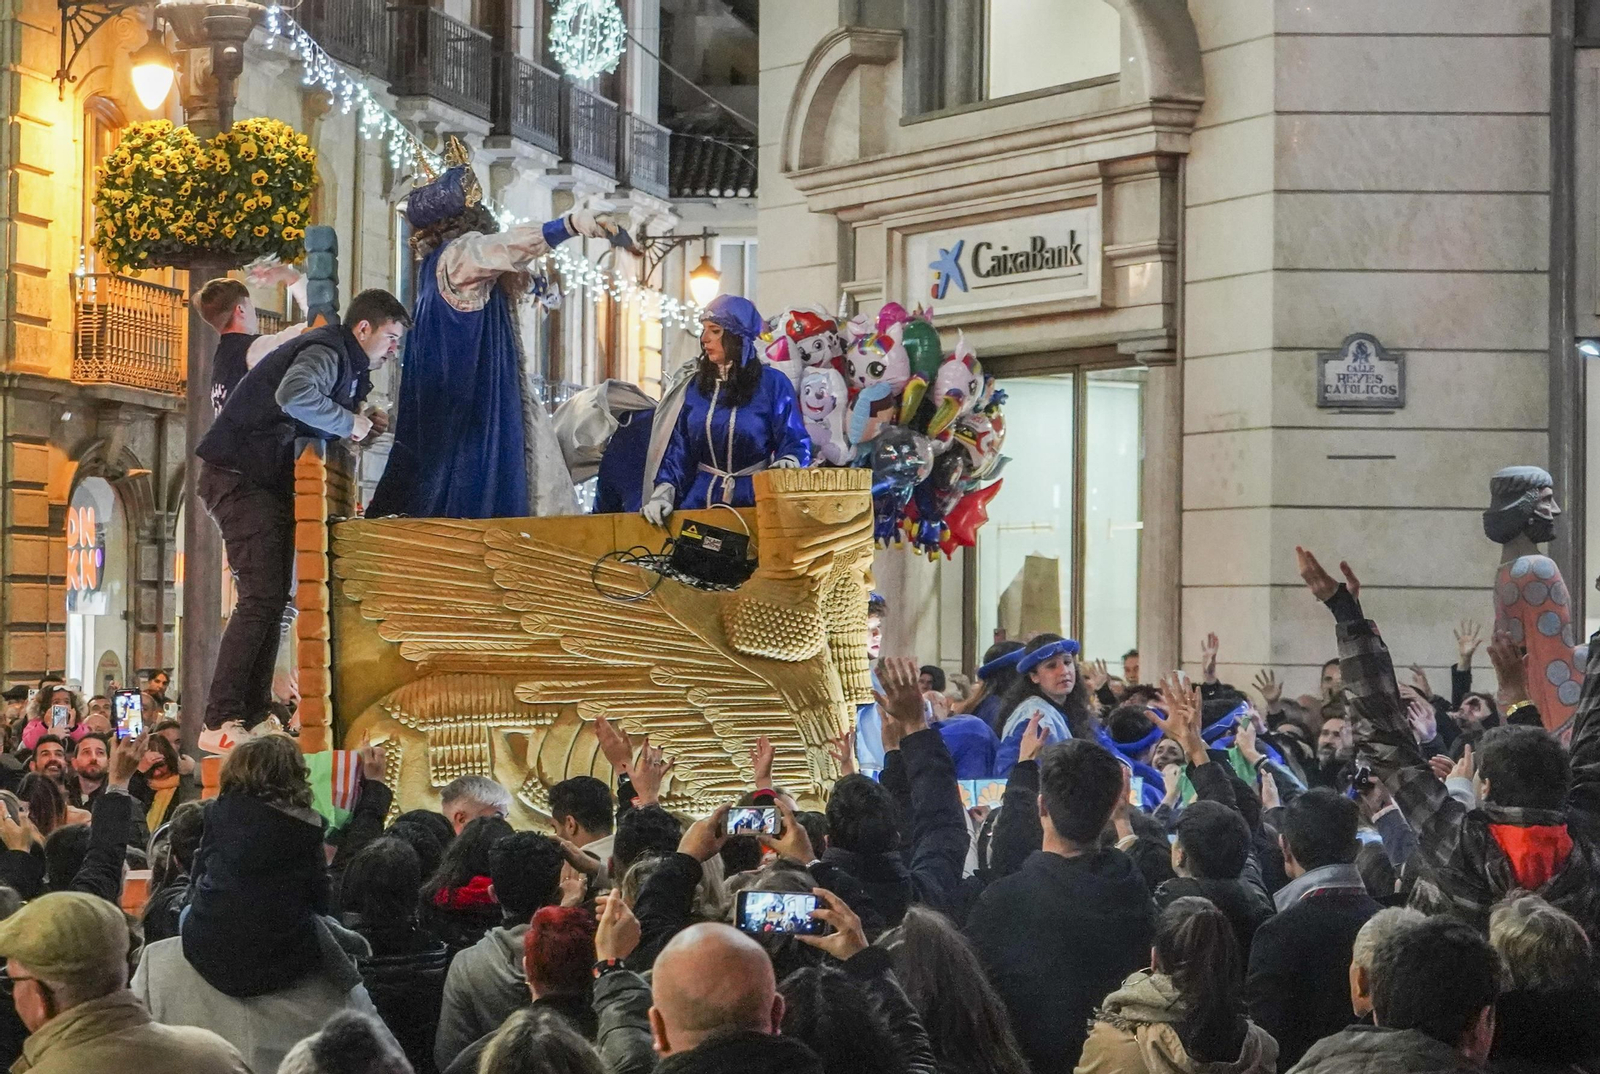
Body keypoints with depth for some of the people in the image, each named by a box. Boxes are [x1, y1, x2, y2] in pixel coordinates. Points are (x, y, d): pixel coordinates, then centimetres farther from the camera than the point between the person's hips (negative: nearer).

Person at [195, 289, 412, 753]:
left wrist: (360, 424, 4)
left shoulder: (345, 362, 17)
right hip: (239, 476, -11)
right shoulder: (324, 352, -16)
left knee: (272, 601, 9)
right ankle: (221, 723, -20)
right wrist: (348, 422, -24)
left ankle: (254, 715, 9)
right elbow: (293, 395, -37)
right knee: (260, 598, -17)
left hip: (268, 483, 11)